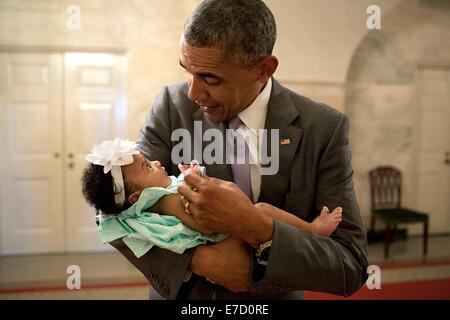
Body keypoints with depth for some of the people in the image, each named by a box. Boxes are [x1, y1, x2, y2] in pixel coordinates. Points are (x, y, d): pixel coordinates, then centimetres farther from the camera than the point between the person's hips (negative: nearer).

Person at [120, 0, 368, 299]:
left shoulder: (324, 129, -18)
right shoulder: (173, 105, -15)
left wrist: (256, 227, -35)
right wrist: (199, 258, -29)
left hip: (274, 296, 0)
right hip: (179, 291, 1)